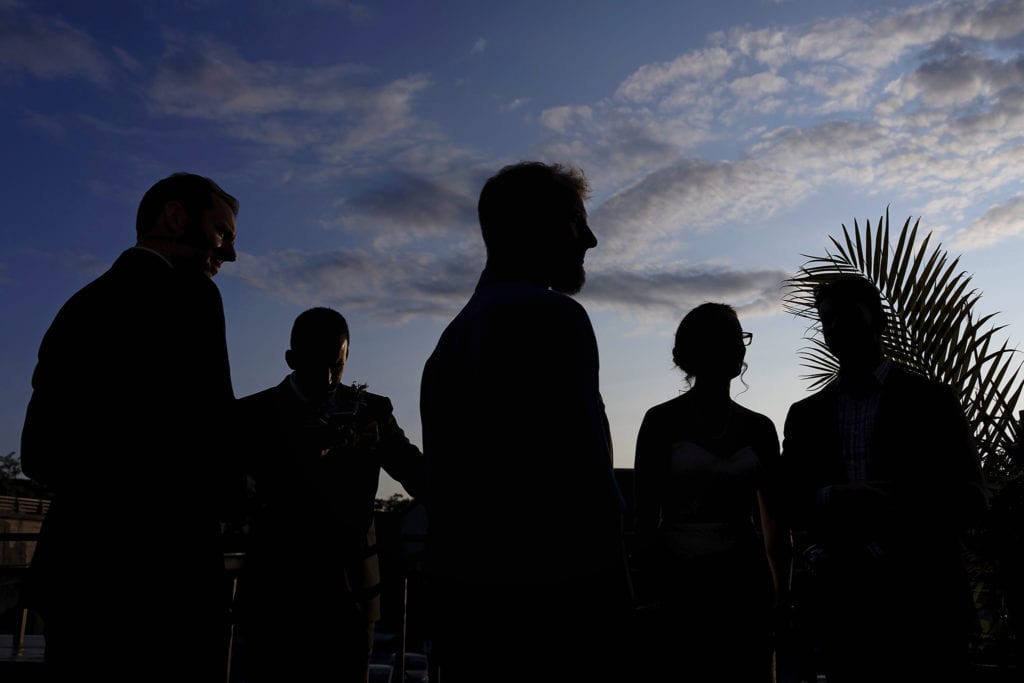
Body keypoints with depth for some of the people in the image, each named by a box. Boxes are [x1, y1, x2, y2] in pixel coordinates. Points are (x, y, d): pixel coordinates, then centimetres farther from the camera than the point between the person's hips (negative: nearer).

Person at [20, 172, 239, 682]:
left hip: (71, 562, 8)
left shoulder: (81, 304, 16)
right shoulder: (185, 293, -8)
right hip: (160, 569, -8)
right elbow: (215, 430, -15)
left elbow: (38, 453, 16)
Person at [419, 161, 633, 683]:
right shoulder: (550, 314, -11)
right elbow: (587, 486, -19)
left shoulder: (454, 334, 16)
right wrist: (618, 611, -14)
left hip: (460, 601, 9)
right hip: (551, 606, -8)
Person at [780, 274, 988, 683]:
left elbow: (969, 498, -1)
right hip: (841, 602, 2)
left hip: (921, 598, -2)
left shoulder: (930, 399, 4)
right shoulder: (805, 415, 12)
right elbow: (788, 503, 7)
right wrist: (833, 497, -14)